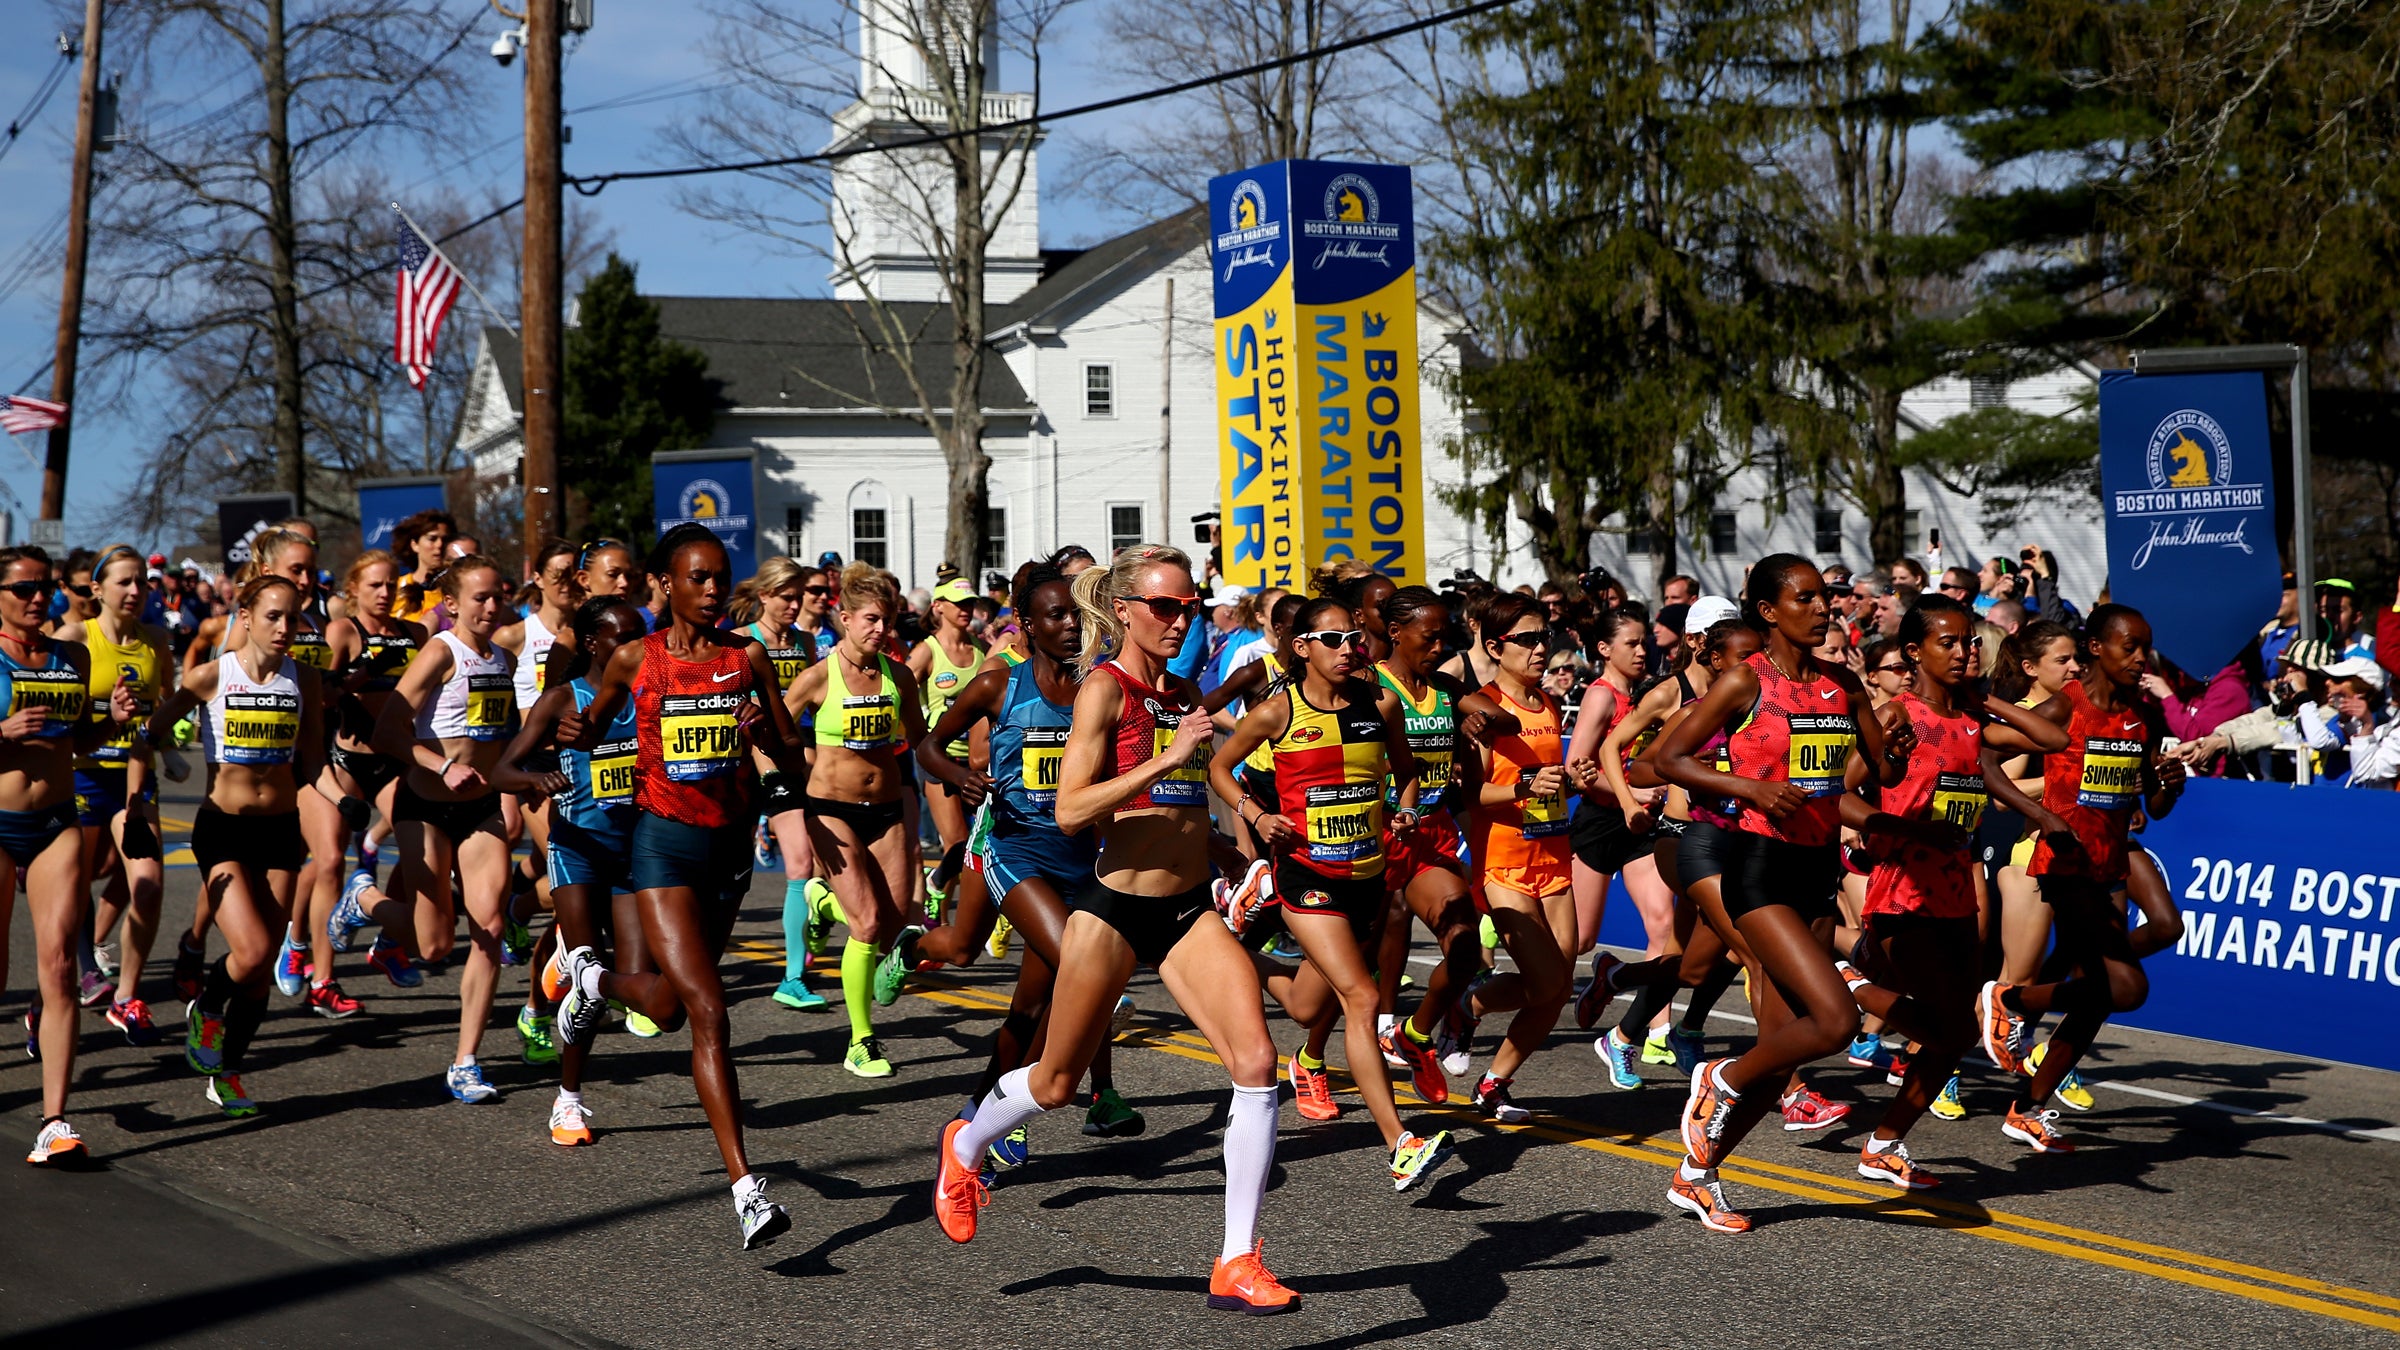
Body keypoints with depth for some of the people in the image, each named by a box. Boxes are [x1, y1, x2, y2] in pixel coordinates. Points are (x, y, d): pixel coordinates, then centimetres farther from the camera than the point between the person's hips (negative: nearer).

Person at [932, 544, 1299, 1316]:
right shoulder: (1105, 688, -10)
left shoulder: (1184, 694, 11)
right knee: (1056, 1084, 11)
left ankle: (1236, 1263, -8)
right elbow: (1070, 809, -21)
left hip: (1189, 912, 5)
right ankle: (965, 1146, 45)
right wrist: (1169, 758, -26)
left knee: (1256, 1062, -14)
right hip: (1115, 909, -5)